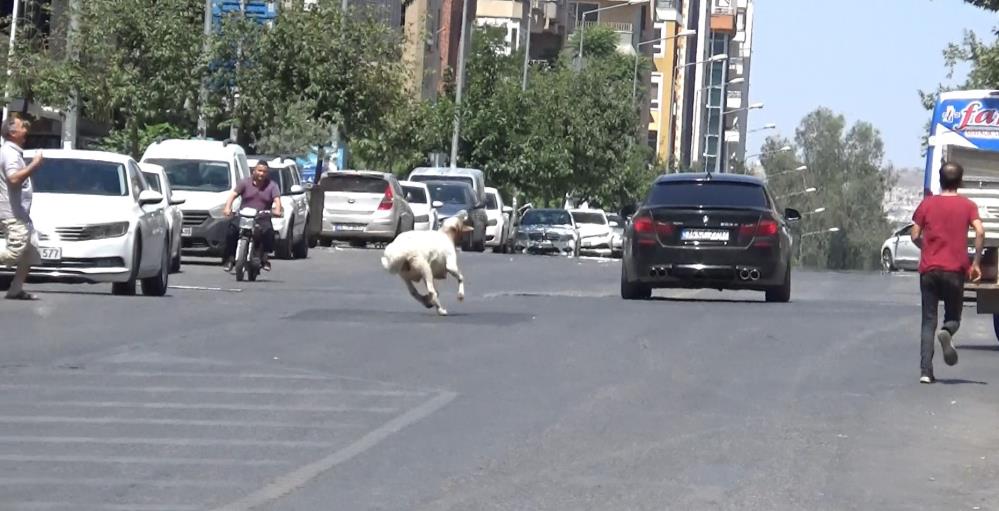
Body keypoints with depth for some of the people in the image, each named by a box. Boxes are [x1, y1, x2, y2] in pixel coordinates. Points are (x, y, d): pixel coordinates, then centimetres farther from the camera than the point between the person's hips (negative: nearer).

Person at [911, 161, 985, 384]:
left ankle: (926, 371, -6)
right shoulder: (967, 206, 2)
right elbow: (980, 232, -12)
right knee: (953, 317, 14)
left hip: (929, 270, 1)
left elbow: (915, 236, 3)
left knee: (928, 322, 5)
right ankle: (947, 332, -23)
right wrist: (976, 263, -3)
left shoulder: (927, 204, 4)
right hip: (955, 271, -1)